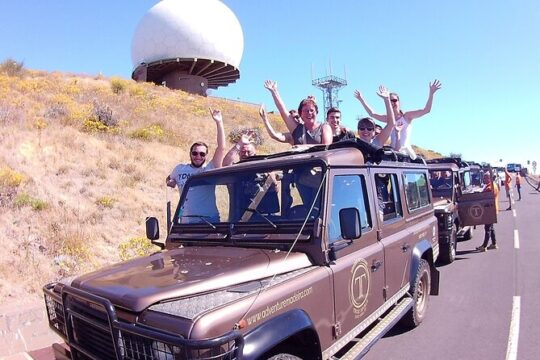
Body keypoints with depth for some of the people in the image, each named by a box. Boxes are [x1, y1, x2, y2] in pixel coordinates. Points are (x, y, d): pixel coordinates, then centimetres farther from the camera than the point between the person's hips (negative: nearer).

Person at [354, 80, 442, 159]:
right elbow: (372, 114, 13)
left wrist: (431, 93, -17)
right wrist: (361, 99, 14)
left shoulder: (407, 116, -1)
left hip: (406, 150, -2)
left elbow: (426, 110, -8)